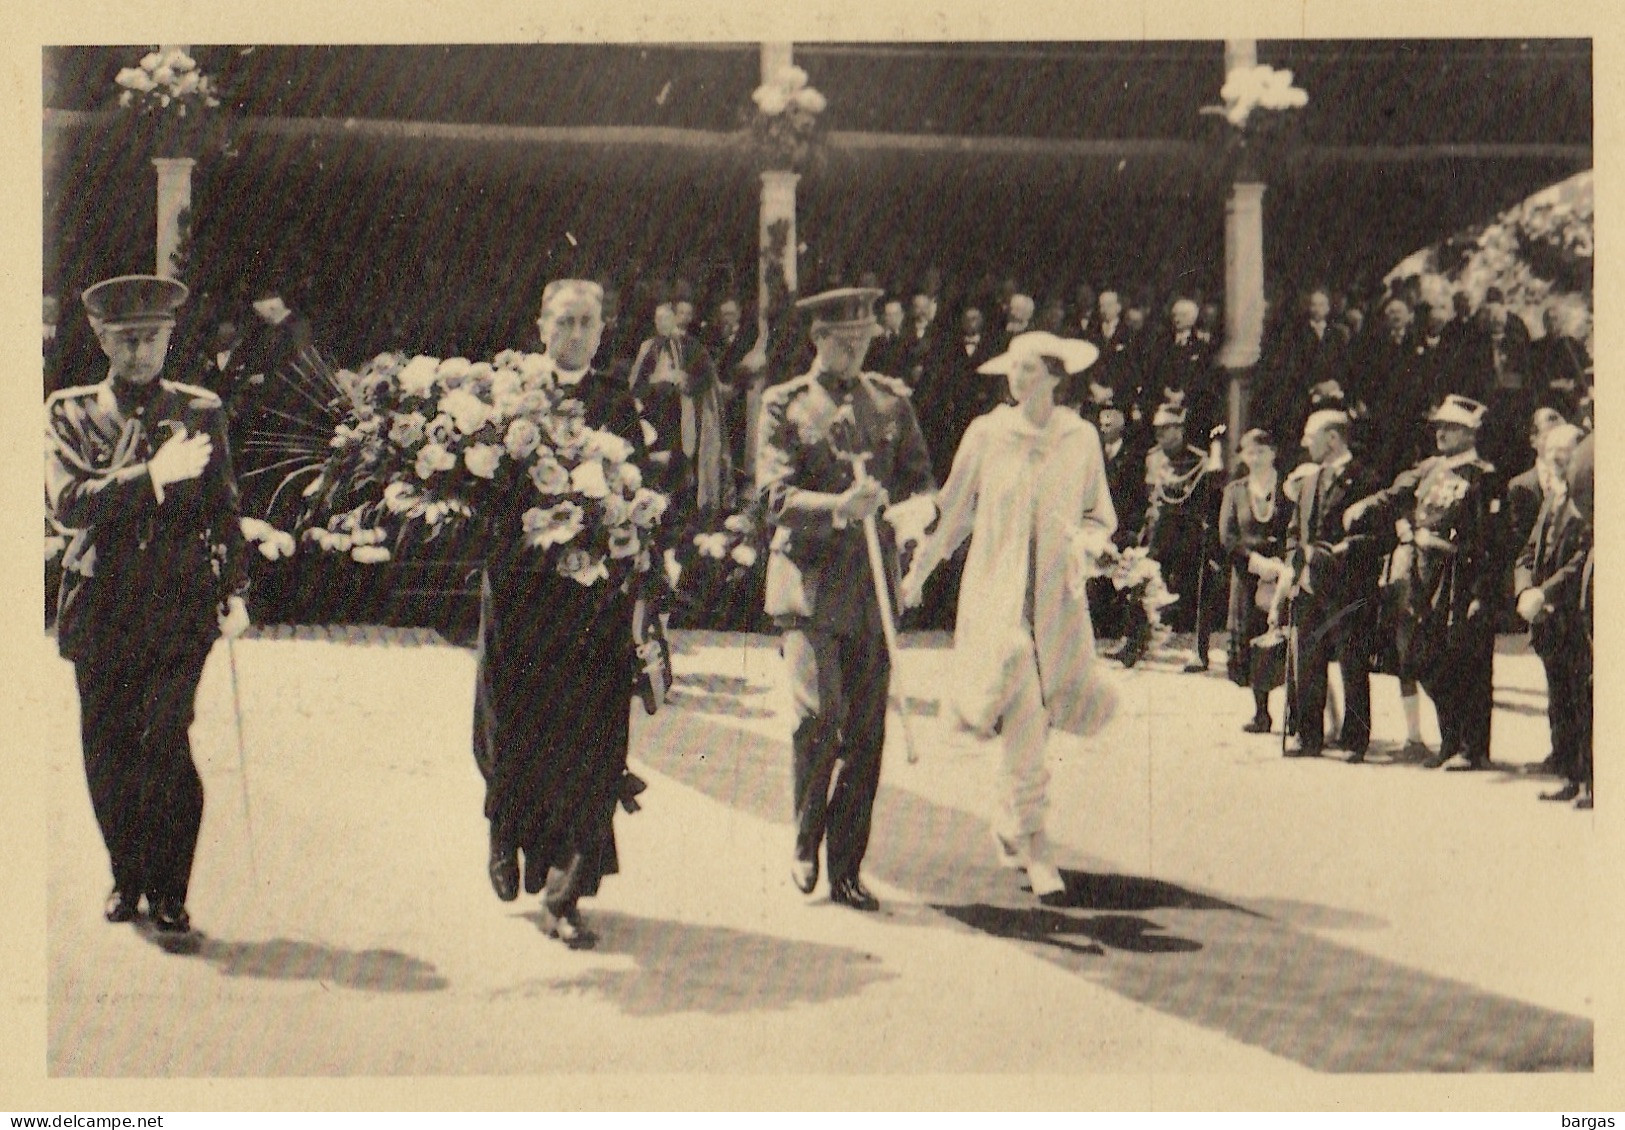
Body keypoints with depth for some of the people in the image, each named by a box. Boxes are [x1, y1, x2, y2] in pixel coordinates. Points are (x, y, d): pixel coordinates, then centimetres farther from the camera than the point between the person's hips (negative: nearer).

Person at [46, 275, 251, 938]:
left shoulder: (200, 411, 7)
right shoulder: (70, 413, 5)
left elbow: (224, 508, 12)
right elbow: (67, 503, -10)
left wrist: (235, 591, 6)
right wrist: (154, 475, -19)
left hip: (181, 605, -1)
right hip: (102, 606, 1)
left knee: (163, 740, -13)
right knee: (107, 752, 6)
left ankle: (169, 891, 0)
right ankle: (126, 879, 24)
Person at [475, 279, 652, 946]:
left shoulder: (617, 406, 6)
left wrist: (630, 580, -8)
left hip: (594, 597, 0)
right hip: (518, 593, 0)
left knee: (586, 744, -3)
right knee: (511, 733, 11)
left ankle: (563, 896, 3)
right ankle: (506, 832, 42)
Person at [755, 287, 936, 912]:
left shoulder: (892, 399, 14)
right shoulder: (784, 404, 3)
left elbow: (922, 478, 14)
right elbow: (776, 495, -8)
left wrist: (914, 509, -10)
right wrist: (839, 508, -25)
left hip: (873, 582, 3)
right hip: (808, 578, -3)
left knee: (866, 732, 3)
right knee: (819, 713, -17)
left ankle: (846, 870, 15)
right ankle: (805, 844, 7)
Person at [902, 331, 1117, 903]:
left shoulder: (1082, 438, 4)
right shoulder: (986, 434, -1)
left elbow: (1102, 517, 14)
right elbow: (952, 512, 8)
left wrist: (1085, 545, -7)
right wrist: (917, 572, 10)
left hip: (1059, 599, 3)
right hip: (996, 594, -2)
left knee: (1046, 717, 4)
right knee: (1023, 728, -9)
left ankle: (1008, 820, 31)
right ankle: (1036, 852, 0)